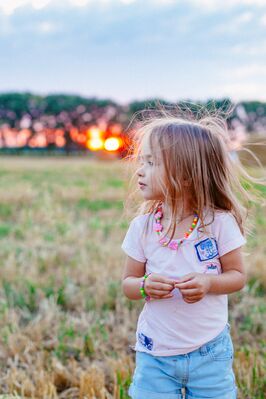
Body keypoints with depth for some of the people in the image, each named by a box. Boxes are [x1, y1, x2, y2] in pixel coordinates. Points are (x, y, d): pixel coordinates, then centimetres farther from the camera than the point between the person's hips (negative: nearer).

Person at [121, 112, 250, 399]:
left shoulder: (219, 222, -11)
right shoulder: (142, 227, -5)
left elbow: (238, 275, -3)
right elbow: (128, 282, 2)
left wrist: (209, 283, -23)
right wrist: (145, 286, -20)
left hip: (210, 353, -1)